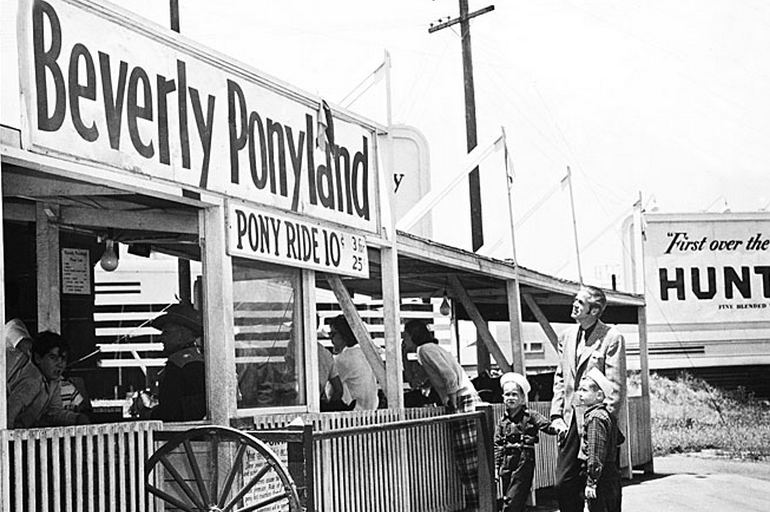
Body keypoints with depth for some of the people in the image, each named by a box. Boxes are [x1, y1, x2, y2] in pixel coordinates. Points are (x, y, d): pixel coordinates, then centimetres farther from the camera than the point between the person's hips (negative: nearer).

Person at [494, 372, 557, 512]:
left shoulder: (530, 416, -2)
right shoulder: (503, 421, 9)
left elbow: (549, 427, -11)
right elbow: (497, 445, 11)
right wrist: (496, 466, 6)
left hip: (524, 462, -5)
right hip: (507, 463, 5)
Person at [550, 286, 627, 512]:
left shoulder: (612, 337, -8)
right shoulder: (567, 336, 12)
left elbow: (616, 386, -10)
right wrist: (556, 414, 6)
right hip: (570, 423, 6)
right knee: (563, 483, 4)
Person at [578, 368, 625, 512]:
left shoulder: (595, 418, -17)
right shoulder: (607, 415, 12)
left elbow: (595, 453, -20)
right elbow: (620, 439, 26)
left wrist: (591, 482, -20)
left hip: (601, 478, -10)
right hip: (613, 474, 10)